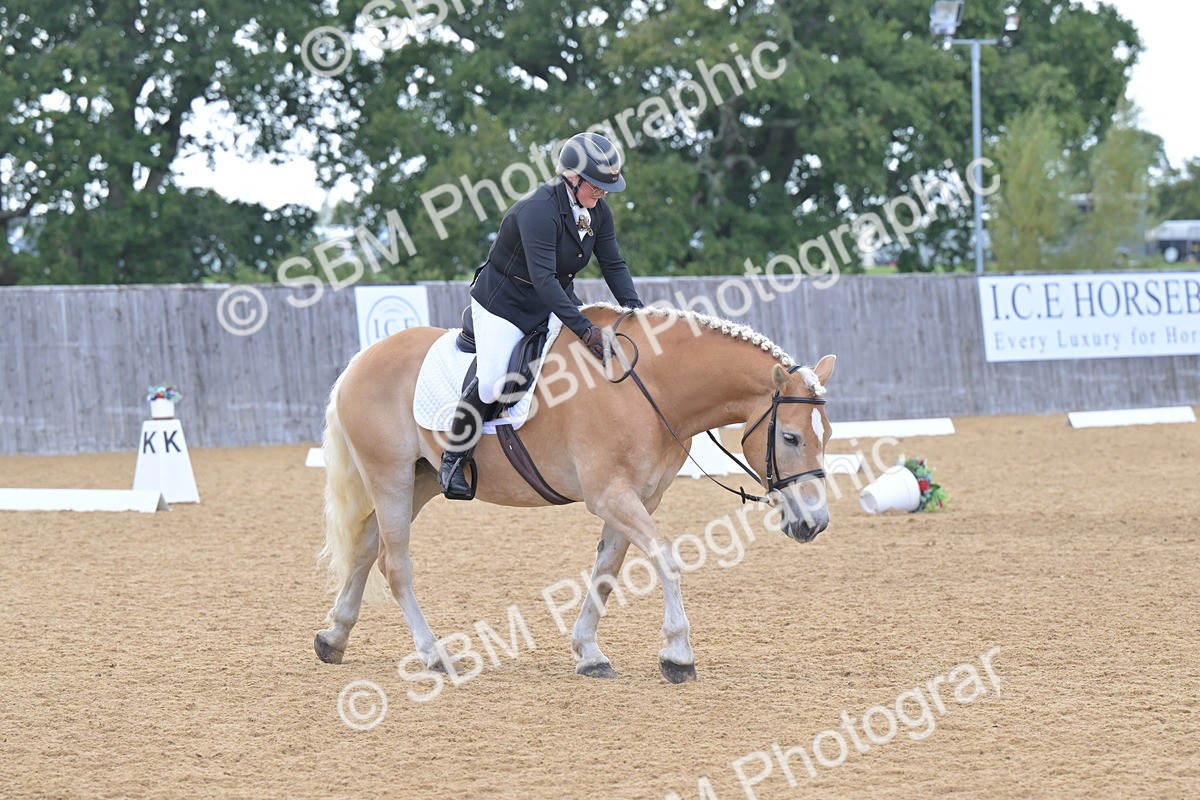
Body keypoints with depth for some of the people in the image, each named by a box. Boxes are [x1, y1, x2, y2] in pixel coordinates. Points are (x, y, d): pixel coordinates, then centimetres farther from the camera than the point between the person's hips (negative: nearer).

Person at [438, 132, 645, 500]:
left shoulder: (597, 210, -4)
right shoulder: (538, 209, -29)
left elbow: (614, 266, 0)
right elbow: (543, 278, -35)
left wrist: (636, 312, -16)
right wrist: (584, 329, -41)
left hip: (556, 300, 8)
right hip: (504, 304, -8)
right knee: (491, 383, -22)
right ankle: (454, 460, -3)